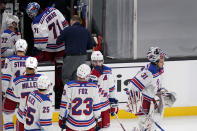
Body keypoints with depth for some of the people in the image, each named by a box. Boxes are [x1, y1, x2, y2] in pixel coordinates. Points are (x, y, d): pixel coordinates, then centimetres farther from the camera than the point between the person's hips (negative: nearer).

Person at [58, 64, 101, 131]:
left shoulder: (69, 86, -14)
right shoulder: (93, 87, -8)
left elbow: (65, 105, -9)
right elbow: (96, 105, 0)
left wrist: (62, 119, 4)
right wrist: (97, 117, 16)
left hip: (73, 124, -1)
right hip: (89, 124, 1)